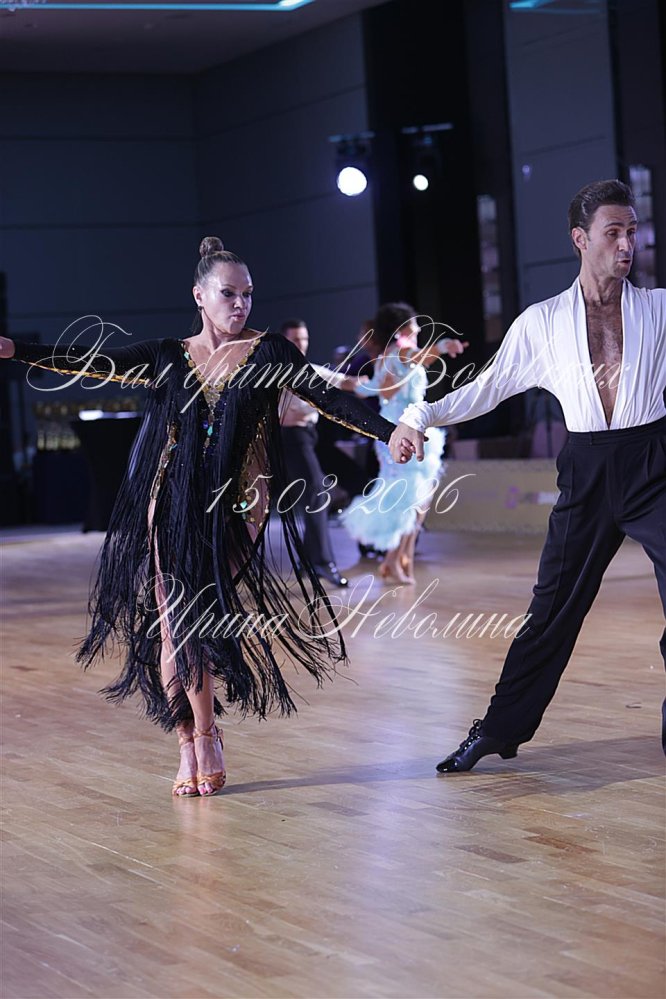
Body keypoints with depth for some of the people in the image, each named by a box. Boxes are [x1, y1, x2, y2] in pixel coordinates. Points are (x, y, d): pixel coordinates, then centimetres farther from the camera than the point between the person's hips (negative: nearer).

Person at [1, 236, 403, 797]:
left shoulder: (268, 353, 4)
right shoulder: (169, 356, 8)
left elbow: (330, 399, -2)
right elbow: (93, 364, 1)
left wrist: (389, 433, -16)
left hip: (234, 510, -2)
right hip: (173, 509, 2)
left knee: (193, 625, -12)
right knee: (174, 629, -2)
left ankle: (203, 739, 7)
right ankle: (192, 746, 11)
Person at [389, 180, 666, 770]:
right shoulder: (544, 322, 6)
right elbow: (486, 389, 7)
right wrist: (420, 416, -3)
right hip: (586, 473, 1)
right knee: (552, 609, 5)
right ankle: (499, 731, 17)